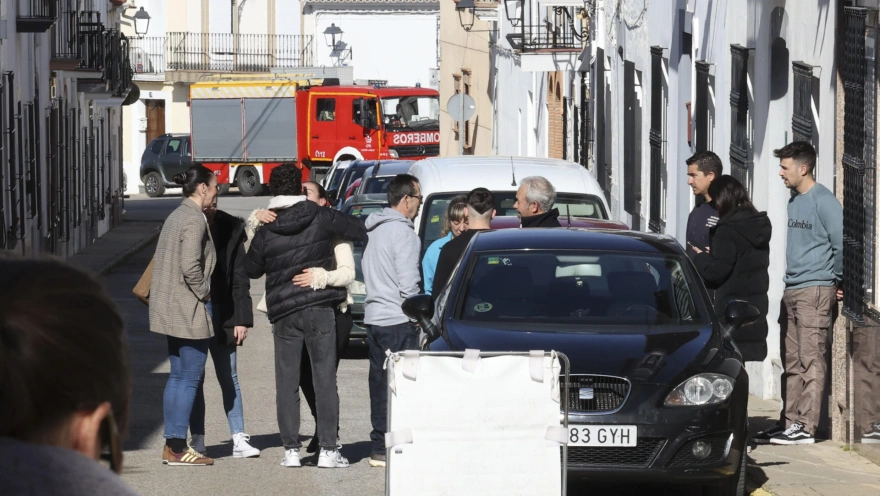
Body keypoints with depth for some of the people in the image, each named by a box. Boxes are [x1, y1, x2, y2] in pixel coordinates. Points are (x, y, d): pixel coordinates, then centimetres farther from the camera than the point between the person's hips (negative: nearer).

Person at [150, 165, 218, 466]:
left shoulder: (176, 216, 13)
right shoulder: (194, 220, -16)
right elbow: (190, 267, -25)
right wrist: (204, 293, -11)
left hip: (171, 309, 10)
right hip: (189, 309, -10)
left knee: (178, 376, 13)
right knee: (190, 377, -5)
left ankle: (172, 444, 14)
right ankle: (178, 448, -5)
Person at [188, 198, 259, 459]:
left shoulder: (230, 229, 2)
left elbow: (239, 277, 3)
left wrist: (242, 319, -3)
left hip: (221, 312, 0)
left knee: (229, 377, 3)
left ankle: (239, 439, 4)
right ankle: (197, 439, 10)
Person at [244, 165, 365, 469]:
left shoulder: (265, 233, -2)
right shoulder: (321, 219, -5)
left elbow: (251, 270, 10)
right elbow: (359, 231, 4)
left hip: (283, 313, 1)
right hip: (320, 308, -1)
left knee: (287, 383, 7)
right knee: (325, 379, 2)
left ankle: (291, 450, 4)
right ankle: (328, 450, -1)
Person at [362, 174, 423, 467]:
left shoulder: (374, 230, 13)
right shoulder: (403, 233, -14)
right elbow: (408, 284, -18)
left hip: (373, 317, 9)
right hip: (398, 321, -9)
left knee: (380, 382, 12)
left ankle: (379, 446, 16)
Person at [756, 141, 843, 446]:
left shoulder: (823, 201, -11)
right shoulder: (794, 201, 16)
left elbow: (841, 245, -14)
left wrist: (838, 282, -5)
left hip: (815, 291, -9)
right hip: (792, 291, 9)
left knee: (811, 359, -8)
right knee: (792, 361, 9)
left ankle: (806, 427, -10)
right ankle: (789, 421, 12)